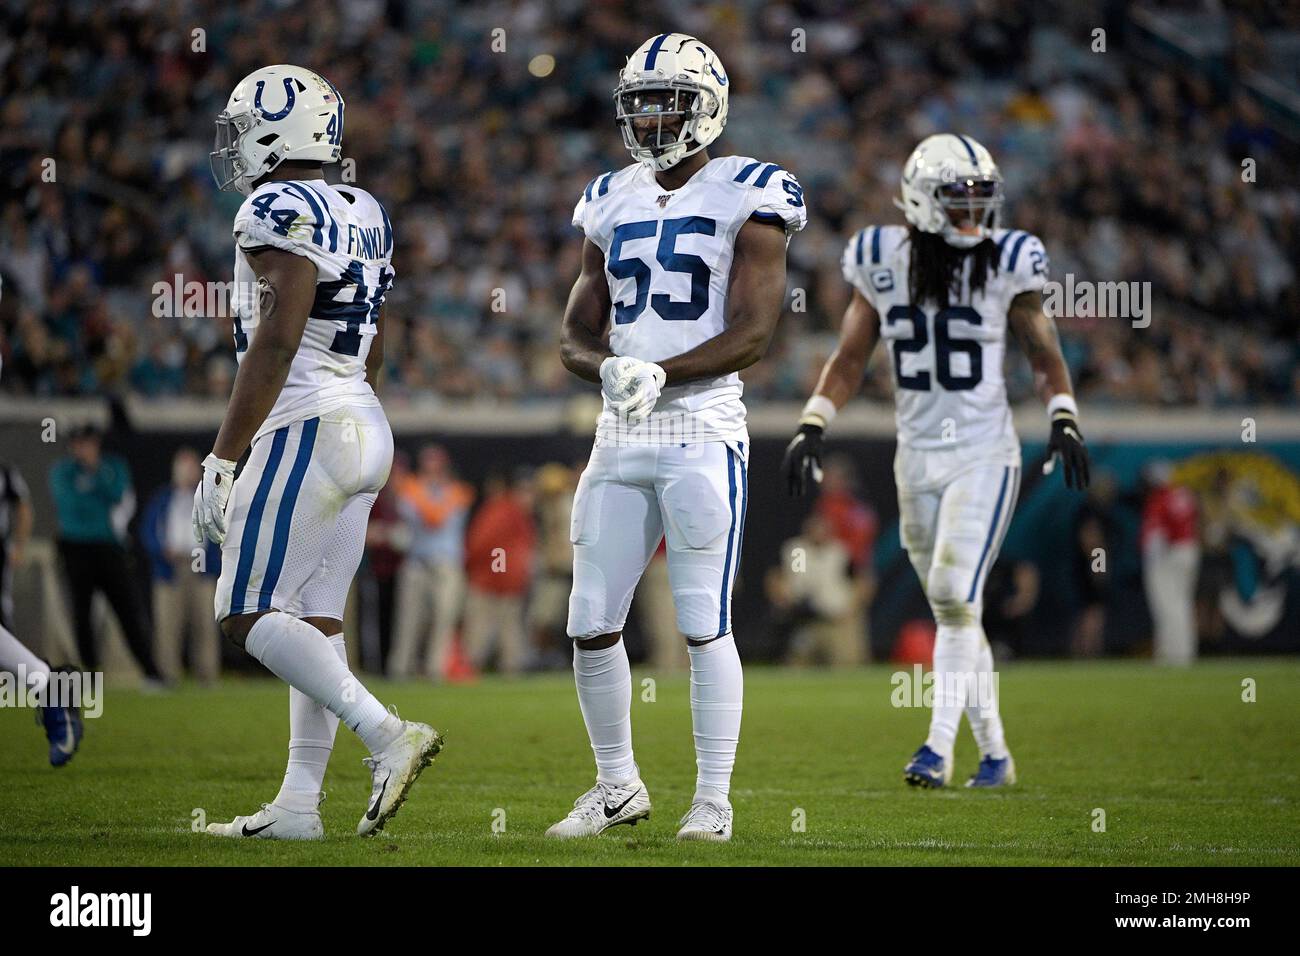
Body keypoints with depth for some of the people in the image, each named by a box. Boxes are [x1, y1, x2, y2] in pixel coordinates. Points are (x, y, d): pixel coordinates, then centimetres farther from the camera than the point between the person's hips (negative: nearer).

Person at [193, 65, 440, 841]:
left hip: (306, 430, -9)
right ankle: (299, 804, 8)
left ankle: (387, 735, -17)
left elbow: (276, 343, -19)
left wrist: (222, 458, -18)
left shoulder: (281, 212, -13)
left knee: (249, 614, -6)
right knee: (315, 617, 9)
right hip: (365, 427, 9)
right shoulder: (363, 217, 15)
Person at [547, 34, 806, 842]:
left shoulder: (748, 199, -3)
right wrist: (607, 367, -8)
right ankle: (619, 787, 20)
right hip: (620, 440, 6)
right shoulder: (613, 202, 14)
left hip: (703, 432, -6)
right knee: (592, 624, 5)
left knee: (705, 624, -5)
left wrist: (660, 373, -22)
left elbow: (753, 335, -11)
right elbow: (577, 335, 15)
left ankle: (714, 800, 4)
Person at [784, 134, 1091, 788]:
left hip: (984, 457, -3)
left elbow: (1044, 353, 6)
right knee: (953, 611, 8)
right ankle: (994, 754, 18)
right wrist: (812, 427, -1)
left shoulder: (1006, 263, -5)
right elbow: (849, 359, 10)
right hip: (917, 458, 3)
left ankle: (940, 746, -14)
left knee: (956, 598, -17)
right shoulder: (883, 264, 0)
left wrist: (1063, 420, -9)